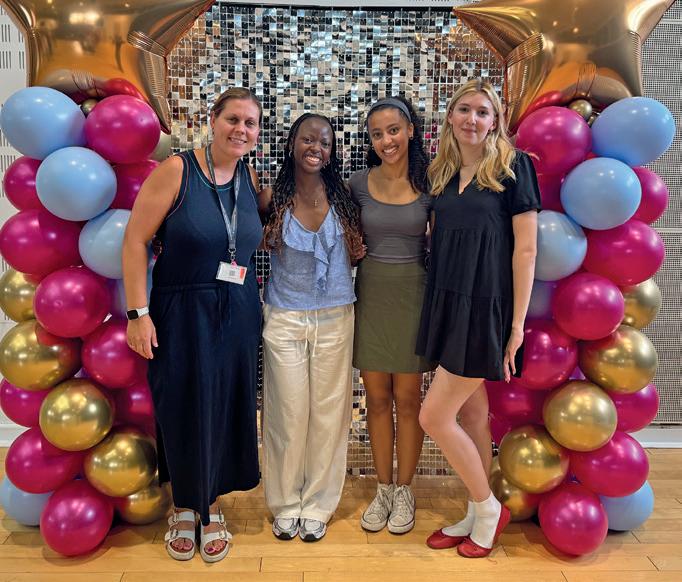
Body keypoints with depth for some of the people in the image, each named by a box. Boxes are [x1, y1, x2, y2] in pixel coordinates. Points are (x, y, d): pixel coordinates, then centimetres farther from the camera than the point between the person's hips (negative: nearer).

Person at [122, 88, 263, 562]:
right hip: (181, 312, -4)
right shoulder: (176, 170, -11)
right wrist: (139, 313, -15)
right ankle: (184, 506, 31)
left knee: (226, 408, 10)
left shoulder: (252, 180, 4)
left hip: (238, 314, 4)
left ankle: (213, 506, 32)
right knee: (184, 409, 6)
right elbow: (136, 241, -12)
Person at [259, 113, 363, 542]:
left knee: (328, 411, 8)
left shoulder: (343, 196, -1)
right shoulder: (273, 198, -4)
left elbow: (356, 248, 5)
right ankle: (285, 503, 26)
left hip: (334, 318, 1)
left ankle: (318, 504, 25)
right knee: (288, 412, 7)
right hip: (284, 317, -1)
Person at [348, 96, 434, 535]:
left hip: (414, 293, -2)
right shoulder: (360, 183, 0)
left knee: (408, 397, 6)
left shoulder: (430, 181, -4)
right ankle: (383, 490, 25)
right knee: (377, 397, 9)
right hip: (371, 293, 2)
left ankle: (404, 491, 24)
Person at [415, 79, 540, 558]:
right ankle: (478, 515, 28)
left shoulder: (512, 166, -7)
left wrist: (517, 324, -13)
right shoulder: (443, 174, 11)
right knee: (471, 413, 13)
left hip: (488, 307, -6)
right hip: (448, 304, 6)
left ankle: (489, 508, 17)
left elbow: (525, 249, -10)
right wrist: (438, 309, 7)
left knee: (434, 416, -5)